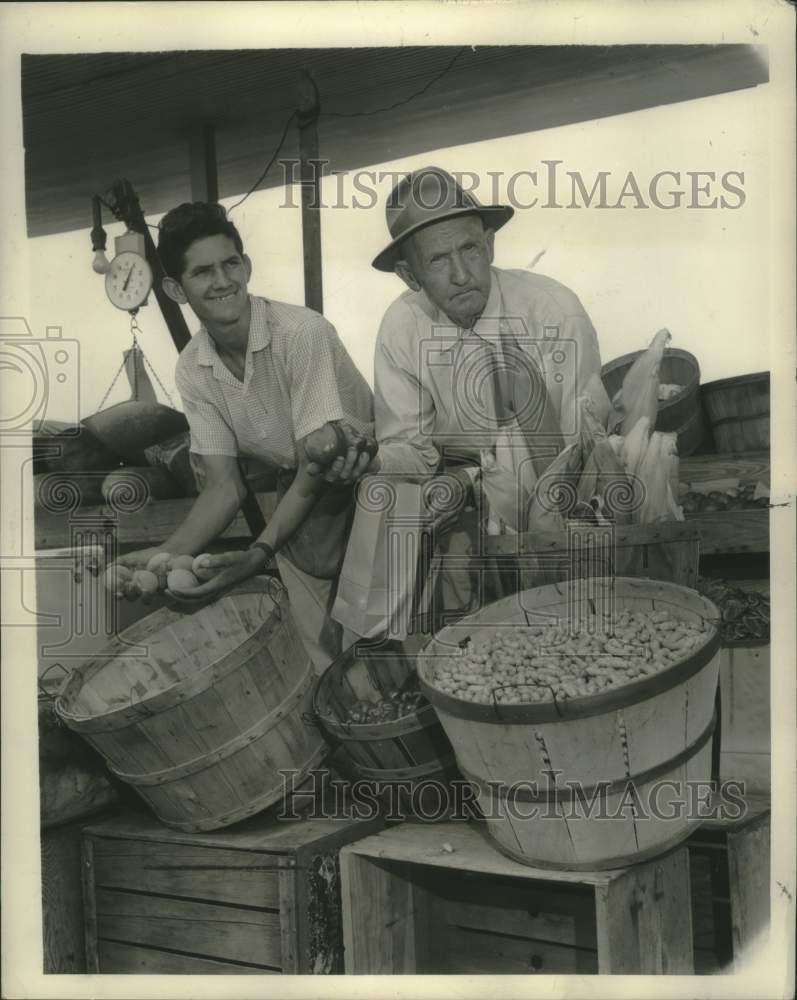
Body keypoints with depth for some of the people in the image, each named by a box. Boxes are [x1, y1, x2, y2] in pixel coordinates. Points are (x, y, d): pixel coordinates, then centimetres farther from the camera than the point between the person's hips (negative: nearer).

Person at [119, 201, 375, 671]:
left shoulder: (302, 332, -24)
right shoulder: (192, 371, -5)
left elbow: (317, 463, -24)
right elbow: (226, 487, -4)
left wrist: (259, 553, -33)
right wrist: (166, 554, -19)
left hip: (363, 470, -5)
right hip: (301, 491, 5)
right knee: (325, 645, -2)